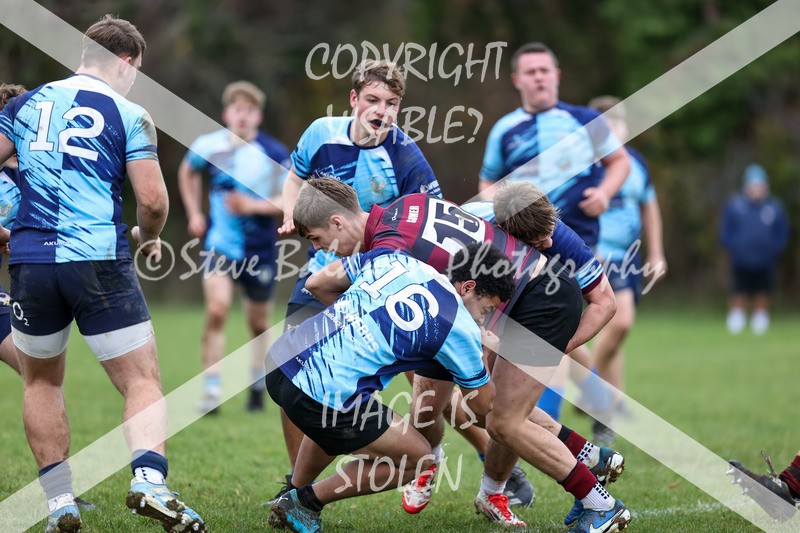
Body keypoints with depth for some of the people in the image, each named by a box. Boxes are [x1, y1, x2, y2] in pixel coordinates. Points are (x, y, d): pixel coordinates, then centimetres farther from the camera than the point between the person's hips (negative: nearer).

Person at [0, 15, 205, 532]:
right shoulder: (129, 115, 0)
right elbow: (153, 199, -4)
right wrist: (149, 237, 17)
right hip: (99, 261, -3)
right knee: (143, 381, 1)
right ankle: (149, 480, -23)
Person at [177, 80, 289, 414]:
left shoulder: (274, 154, -10)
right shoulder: (207, 147, -3)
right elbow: (187, 173, 20)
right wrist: (194, 214, 13)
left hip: (260, 249, 0)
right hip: (219, 245, 0)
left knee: (258, 324, 12)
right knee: (216, 310, -20)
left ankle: (257, 387, 35)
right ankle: (211, 392, -15)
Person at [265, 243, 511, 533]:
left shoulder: (394, 259, 12)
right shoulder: (460, 328, -2)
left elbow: (316, 282, 22)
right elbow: (481, 404, 13)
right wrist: (488, 351, 30)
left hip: (280, 359, 8)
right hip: (321, 398, -8)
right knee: (419, 459, 12)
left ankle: (292, 497, 42)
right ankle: (306, 501, 16)